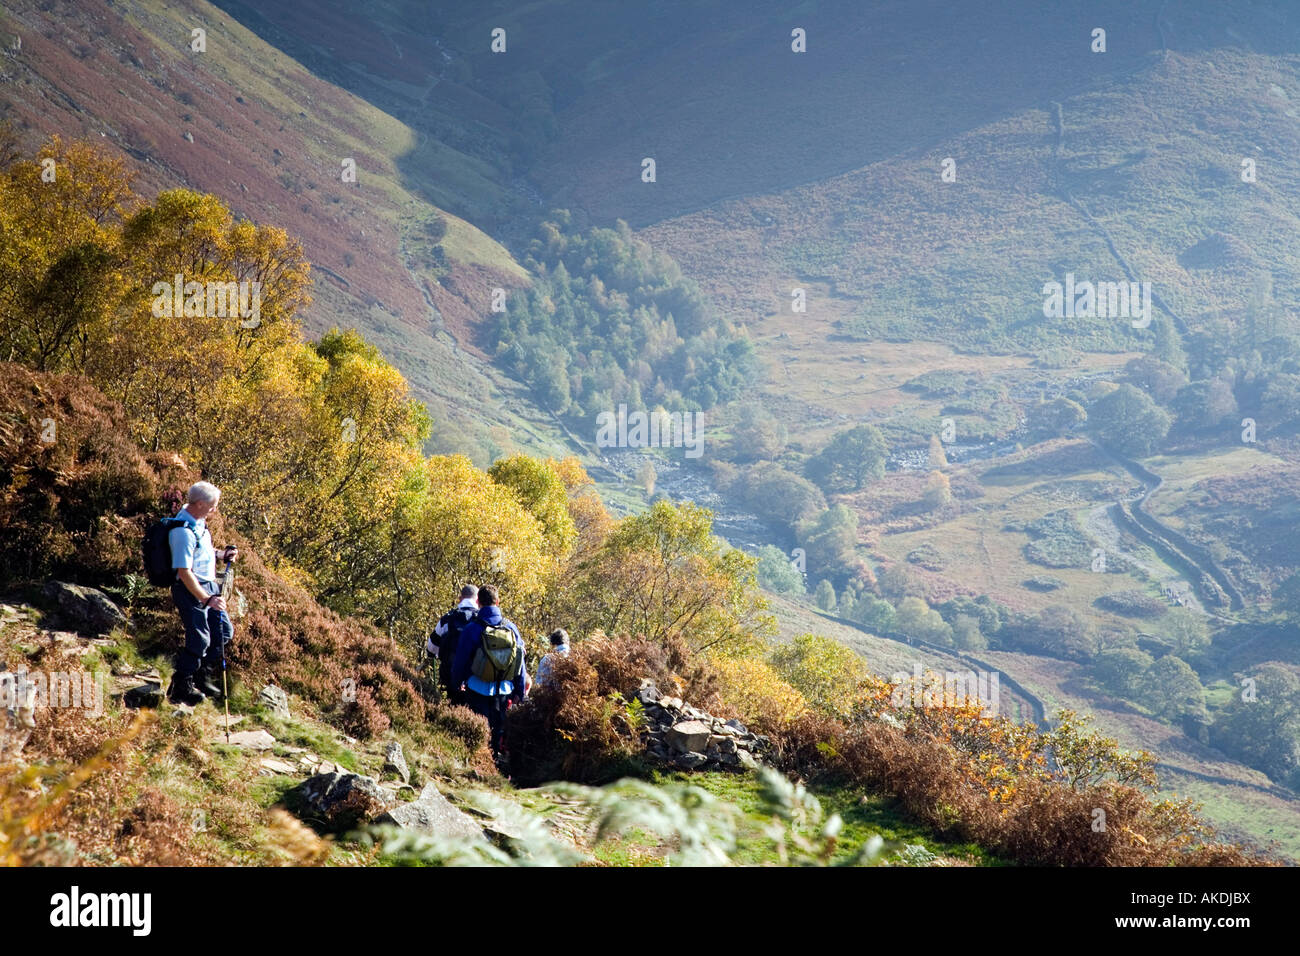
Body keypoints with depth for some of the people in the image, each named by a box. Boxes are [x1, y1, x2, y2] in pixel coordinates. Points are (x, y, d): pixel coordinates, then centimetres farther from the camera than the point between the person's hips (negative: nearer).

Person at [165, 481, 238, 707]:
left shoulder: (198, 522, 5)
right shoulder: (183, 531, -26)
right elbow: (184, 571, -28)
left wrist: (220, 554, 7)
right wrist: (206, 599, -31)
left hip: (208, 585, 10)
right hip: (191, 589, -10)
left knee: (224, 631, 15)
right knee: (199, 639, -5)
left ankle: (202, 677, 30)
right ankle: (180, 688, 9)